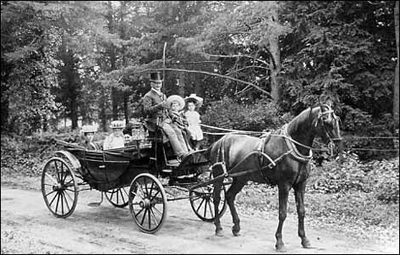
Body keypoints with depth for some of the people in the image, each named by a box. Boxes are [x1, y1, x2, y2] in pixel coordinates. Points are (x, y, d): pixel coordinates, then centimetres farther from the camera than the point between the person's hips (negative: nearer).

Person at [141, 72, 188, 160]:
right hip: (155, 121, -7)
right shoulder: (148, 96, -2)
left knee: (178, 132, -15)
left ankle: (185, 153, -20)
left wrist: (168, 116, 17)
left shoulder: (163, 95, 23)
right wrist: (159, 106, -24)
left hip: (165, 120, 7)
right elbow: (147, 110, -15)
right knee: (171, 132, -28)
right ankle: (180, 155, -32)